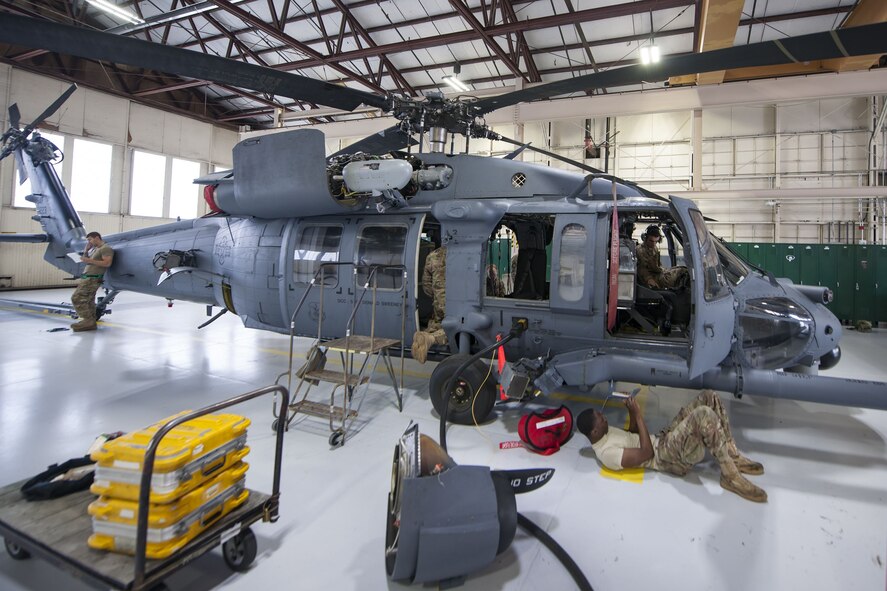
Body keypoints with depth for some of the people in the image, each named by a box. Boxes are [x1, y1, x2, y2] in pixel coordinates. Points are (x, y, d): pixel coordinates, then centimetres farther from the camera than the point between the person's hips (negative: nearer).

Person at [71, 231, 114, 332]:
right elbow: (86, 260, 25)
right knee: (88, 301, 8)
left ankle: (88, 321, -11)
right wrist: (86, 250, 13)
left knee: (77, 298, -13)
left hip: (92, 279, -10)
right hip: (88, 278, 10)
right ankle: (90, 322, 11)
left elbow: (107, 263, -20)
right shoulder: (95, 249, 20)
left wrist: (90, 261, -20)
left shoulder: (106, 248, -9)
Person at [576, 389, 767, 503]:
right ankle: (730, 476, -16)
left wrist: (631, 412, 2)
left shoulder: (603, 433, 7)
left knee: (708, 397, -1)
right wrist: (637, 414, -21)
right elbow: (646, 453, -23)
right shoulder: (606, 454, -22)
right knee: (705, 414, -34)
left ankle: (733, 457, 5)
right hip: (667, 456, -10)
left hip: (662, 439, 10)